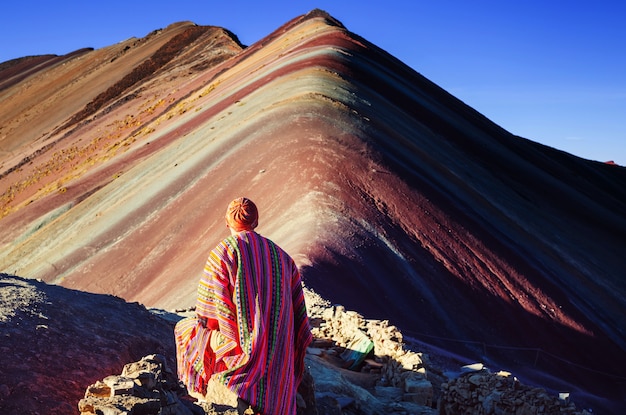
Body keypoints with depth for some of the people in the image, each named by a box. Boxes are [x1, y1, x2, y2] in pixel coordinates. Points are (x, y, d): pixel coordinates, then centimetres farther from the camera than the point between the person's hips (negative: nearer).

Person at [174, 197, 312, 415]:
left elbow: (206, 315, -9)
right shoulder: (279, 254, 7)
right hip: (277, 352, 5)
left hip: (238, 343, -5)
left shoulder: (221, 253, -8)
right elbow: (298, 304, 9)